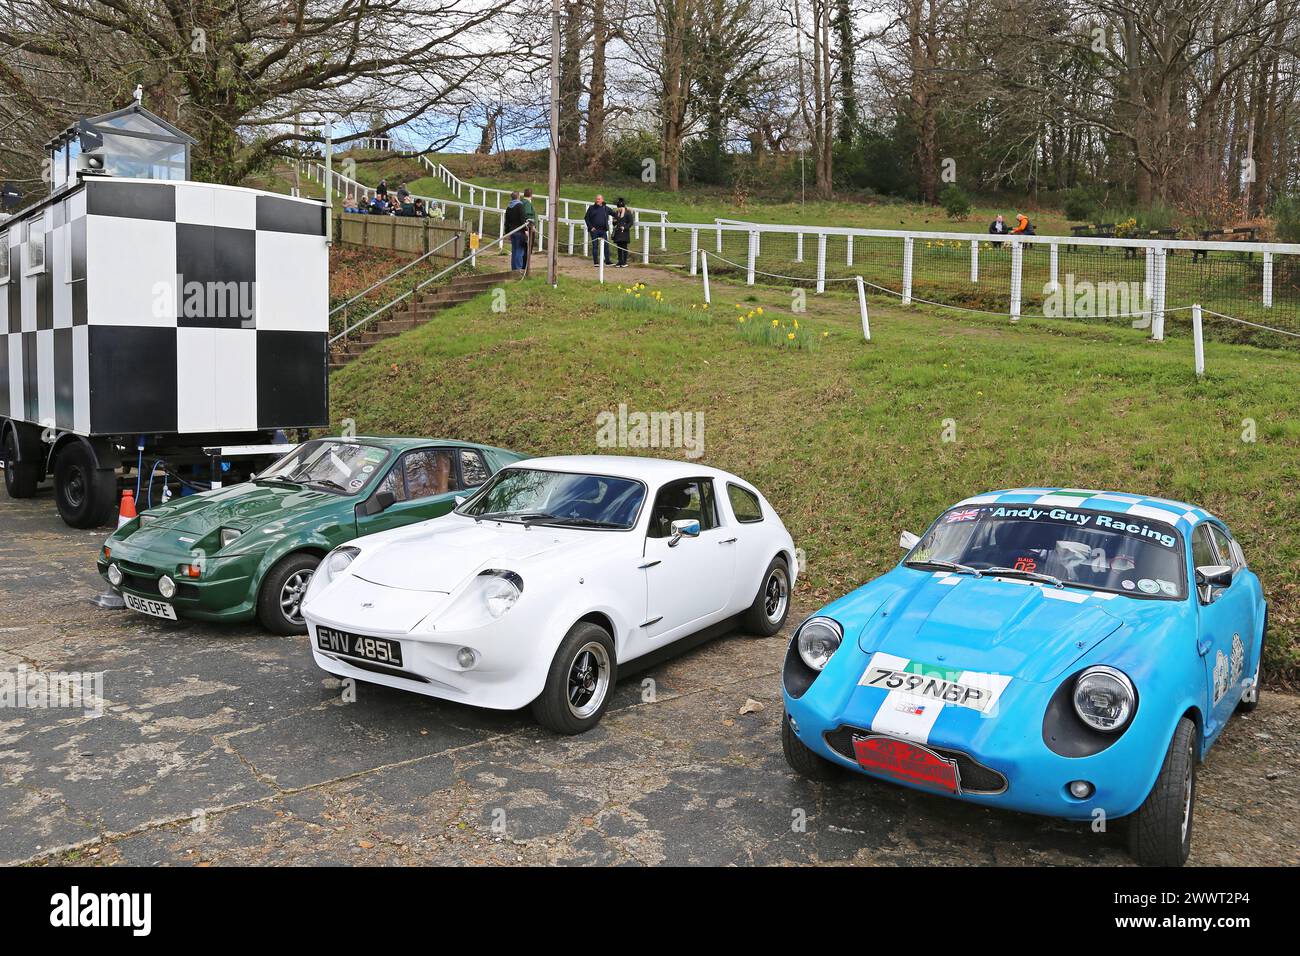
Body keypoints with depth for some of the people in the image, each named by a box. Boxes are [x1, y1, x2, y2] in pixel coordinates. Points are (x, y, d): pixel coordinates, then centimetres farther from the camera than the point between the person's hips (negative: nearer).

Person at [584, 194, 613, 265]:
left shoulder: (606, 208, 8)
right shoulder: (591, 208, 3)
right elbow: (586, 218, 3)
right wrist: (590, 227, -5)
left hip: (603, 230, 2)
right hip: (594, 230, -2)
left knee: (606, 245, -2)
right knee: (595, 246, 1)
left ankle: (607, 261, 3)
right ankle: (595, 262, 5)